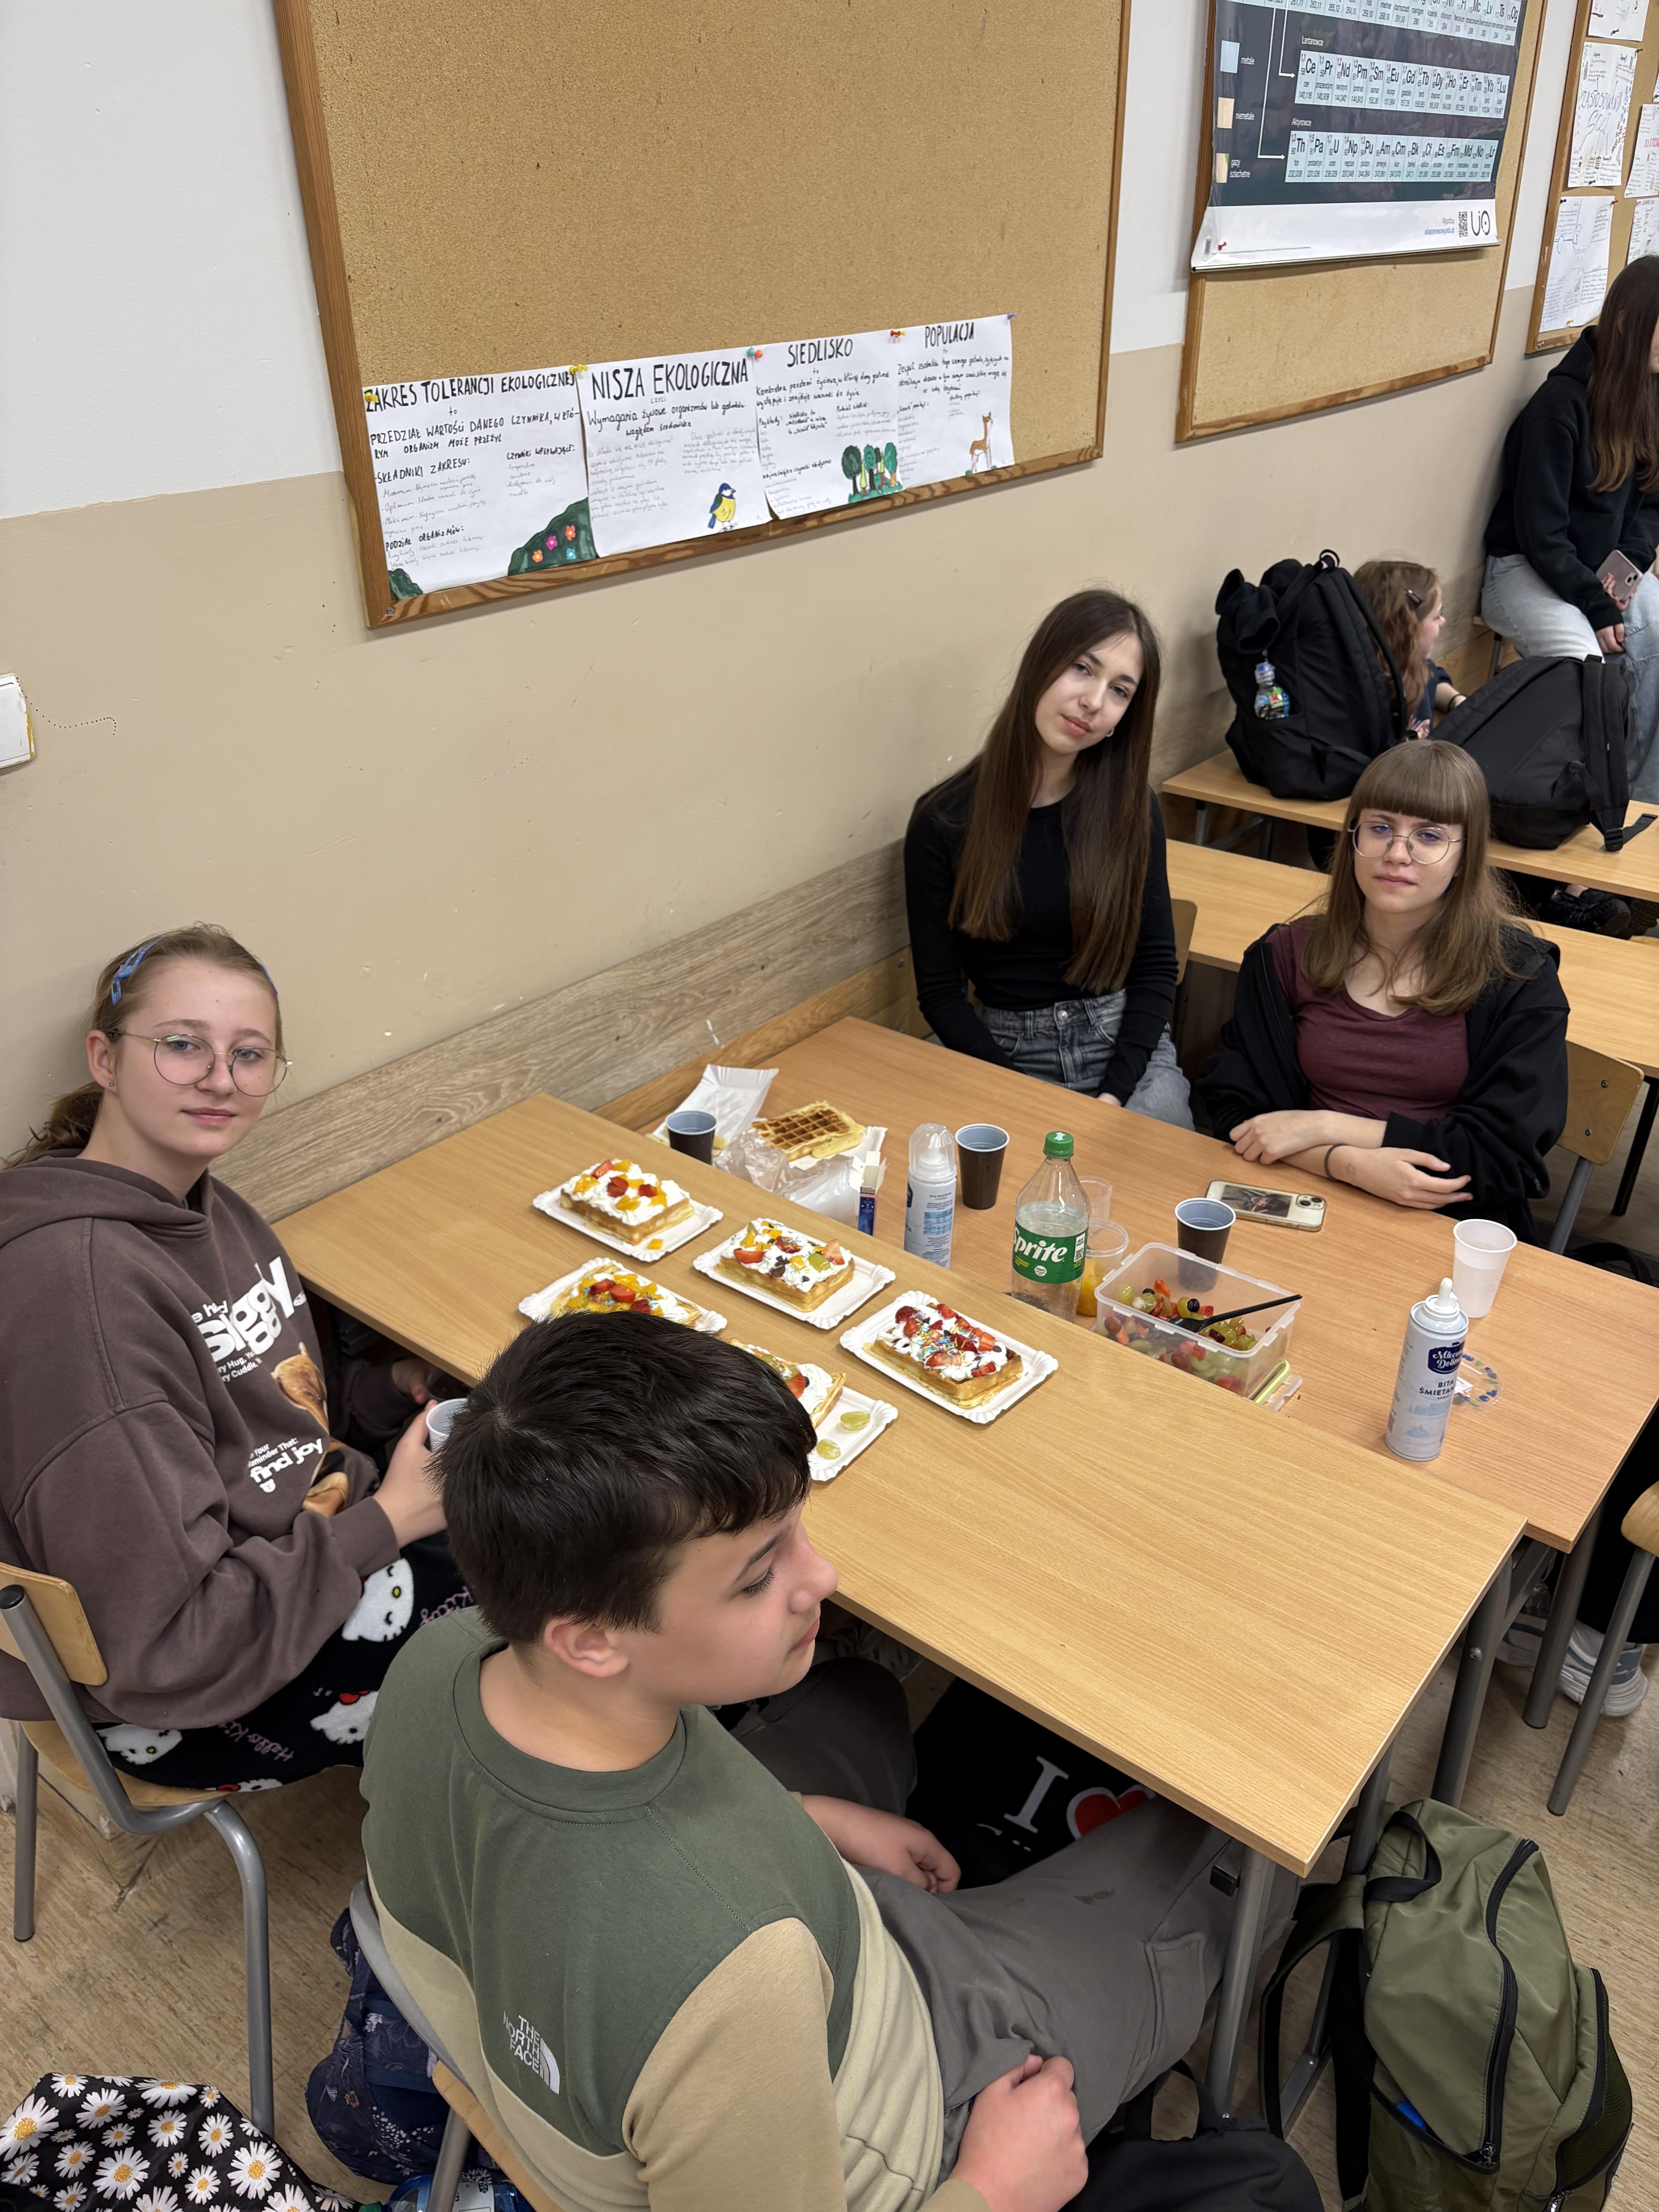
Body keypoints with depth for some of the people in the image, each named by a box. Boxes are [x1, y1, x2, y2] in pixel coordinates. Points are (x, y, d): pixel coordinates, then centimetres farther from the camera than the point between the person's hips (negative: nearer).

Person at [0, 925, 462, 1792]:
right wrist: (388, 1520, -20)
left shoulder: (202, 1206, -1)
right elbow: (169, 1650, -28)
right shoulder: (76, 1281, -29)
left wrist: (386, 1393, 0)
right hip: (179, 1703, -8)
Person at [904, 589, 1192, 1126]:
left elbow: (1156, 968, 3)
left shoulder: (1131, 808, 2)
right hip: (1008, 1052, -1)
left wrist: (1114, 1093, -11)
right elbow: (940, 991, -2)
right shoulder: (944, 820, -4)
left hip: (1126, 1043, 1)